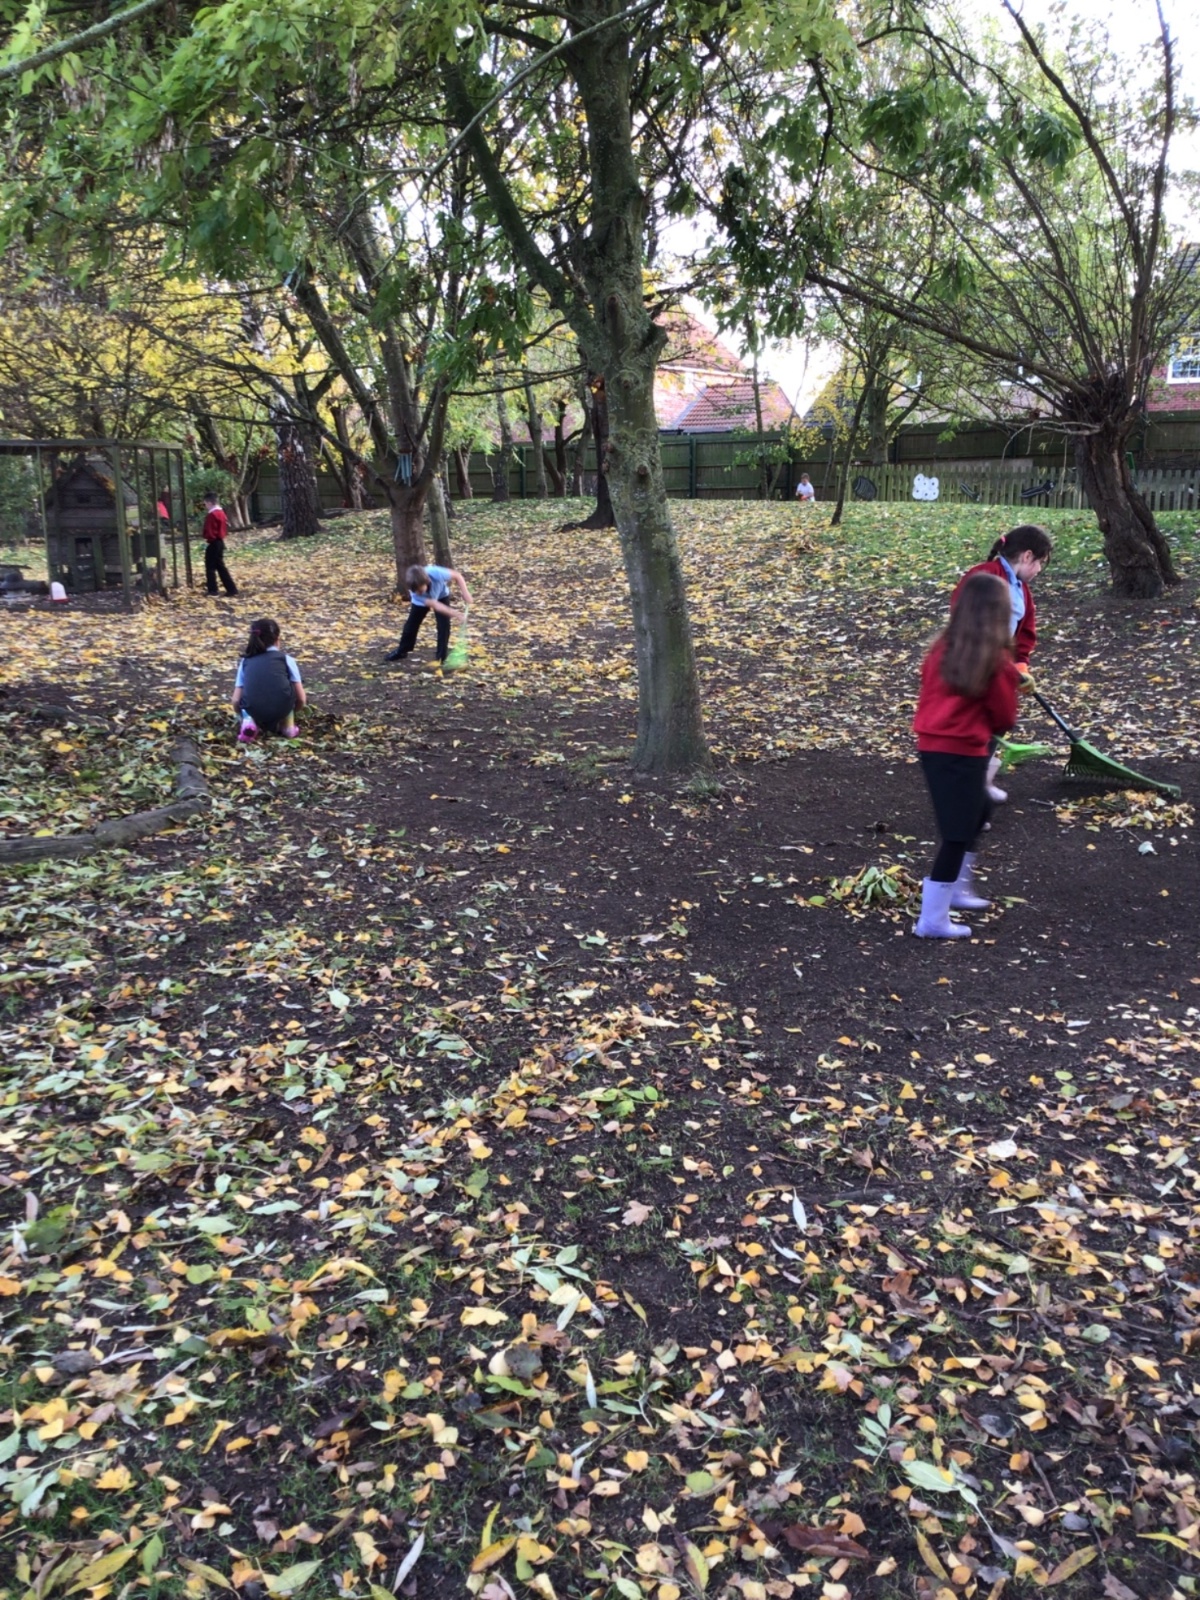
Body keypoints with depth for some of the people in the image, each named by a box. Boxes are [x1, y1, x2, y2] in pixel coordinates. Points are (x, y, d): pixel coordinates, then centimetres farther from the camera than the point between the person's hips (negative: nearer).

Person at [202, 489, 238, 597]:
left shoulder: (212, 515, -17)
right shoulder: (221, 513, 12)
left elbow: (210, 532, -20)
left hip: (213, 543, -9)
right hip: (220, 542, 9)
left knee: (210, 567, -1)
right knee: (220, 566, 12)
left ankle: (212, 589, 3)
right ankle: (231, 588, 7)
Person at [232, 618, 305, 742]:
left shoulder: (245, 662, 19)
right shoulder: (286, 659, 15)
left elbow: (236, 701, 13)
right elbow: (301, 699, 12)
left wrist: (244, 716, 33)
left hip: (253, 711, 1)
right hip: (281, 710, -1)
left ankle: (249, 722, 6)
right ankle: (288, 726, 21)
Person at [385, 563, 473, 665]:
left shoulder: (436, 573, -45)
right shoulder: (415, 592, -41)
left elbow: (457, 576, -28)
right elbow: (434, 604, -40)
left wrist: (465, 593, -36)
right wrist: (454, 614, -46)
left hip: (441, 596, 0)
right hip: (422, 601, 0)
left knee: (444, 625, -10)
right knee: (411, 625, 4)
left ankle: (442, 657, 1)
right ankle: (401, 651, 25)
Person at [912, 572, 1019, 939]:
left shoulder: (943, 648, 3)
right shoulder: (997, 661, -12)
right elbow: (1005, 717, 0)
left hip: (931, 744, 7)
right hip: (963, 751, -7)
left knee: (975, 814, 26)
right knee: (957, 834, 1)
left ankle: (956, 889, 36)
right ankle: (932, 920, 3)